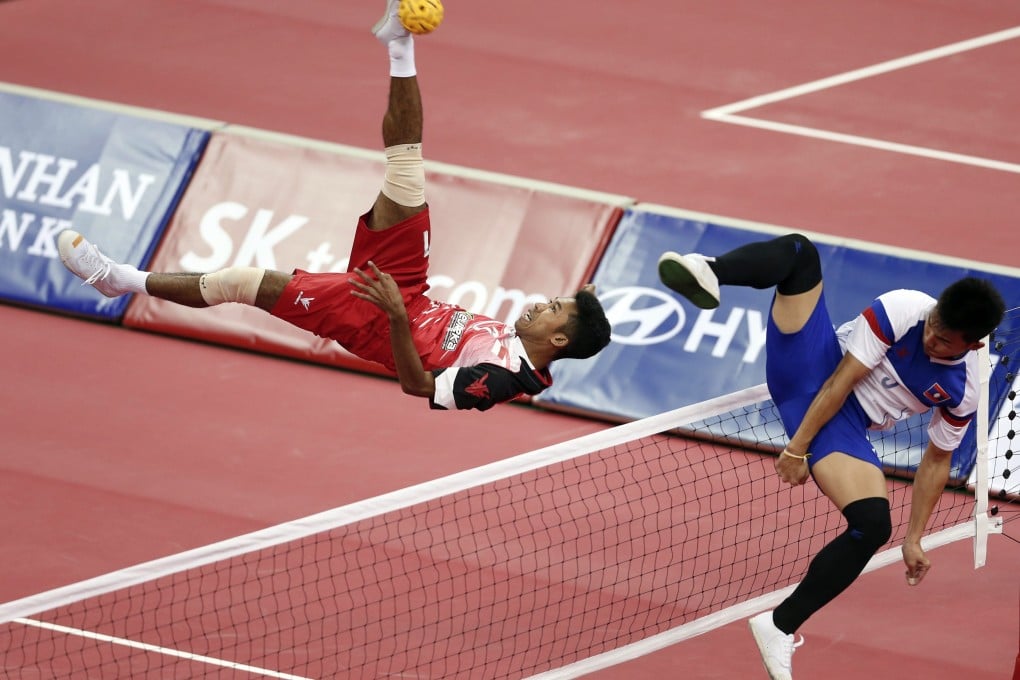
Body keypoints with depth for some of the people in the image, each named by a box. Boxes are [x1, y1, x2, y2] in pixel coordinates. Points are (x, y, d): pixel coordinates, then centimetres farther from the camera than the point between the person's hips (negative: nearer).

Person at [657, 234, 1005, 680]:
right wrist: (797, 447, -17)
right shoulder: (903, 309, -14)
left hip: (847, 423, 2)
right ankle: (707, 273, -56)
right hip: (808, 371, -2)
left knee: (874, 525, -23)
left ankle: (779, 627, -9)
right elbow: (840, 382, -14)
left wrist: (914, 539, 7)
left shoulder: (964, 391, -5)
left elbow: (937, 461, 9)